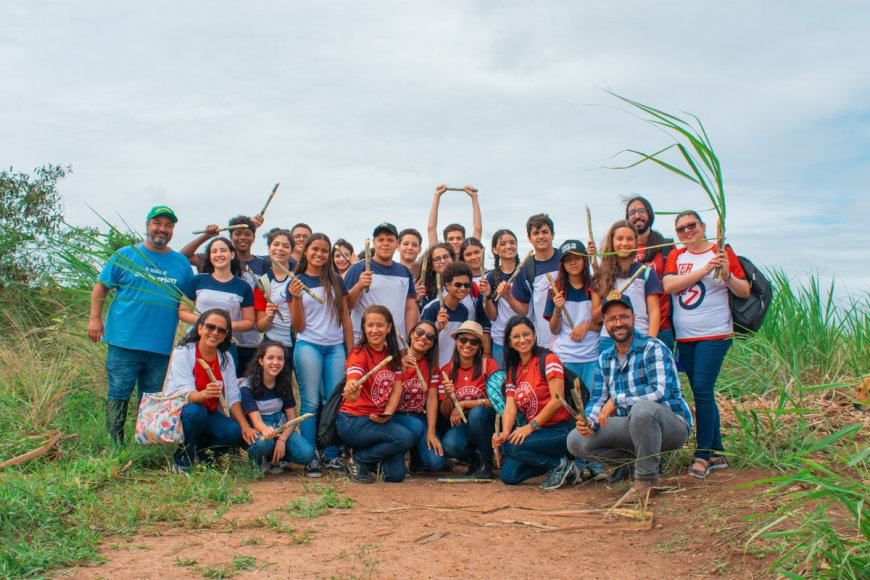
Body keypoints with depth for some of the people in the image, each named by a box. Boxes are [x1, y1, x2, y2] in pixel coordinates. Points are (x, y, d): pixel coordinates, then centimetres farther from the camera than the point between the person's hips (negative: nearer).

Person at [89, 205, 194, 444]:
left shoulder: (181, 263, 11)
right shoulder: (125, 255, 5)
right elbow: (101, 286, 7)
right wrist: (94, 318, -4)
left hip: (162, 346, 3)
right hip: (124, 341, -2)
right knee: (118, 394, -1)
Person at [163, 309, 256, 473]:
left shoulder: (225, 358, 3)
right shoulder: (182, 353, -13)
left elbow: (233, 397, -1)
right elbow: (187, 394, -24)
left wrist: (245, 426, -16)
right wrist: (204, 394, -48)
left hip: (209, 414, 4)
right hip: (178, 412, -4)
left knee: (236, 432, -23)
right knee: (195, 411, -37)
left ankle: (199, 451, 7)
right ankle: (182, 463, -13)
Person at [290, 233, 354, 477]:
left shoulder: (336, 281, 11)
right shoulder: (296, 283, 5)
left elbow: (345, 318, 12)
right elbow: (298, 326, 2)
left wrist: (351, 351, 6)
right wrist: (296, 298, -12)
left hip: (336, 348, 2)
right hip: (308, 347, -2)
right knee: (311, 402, -2)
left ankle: (333, 455, 9)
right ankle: (309, 458, 3)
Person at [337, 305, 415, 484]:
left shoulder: (392, 354, 6)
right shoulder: (360, 354, -14)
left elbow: (397, 387, 1)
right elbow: (353, 381, -33)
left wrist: (387, 414, -16)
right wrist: (351, 393, -57)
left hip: (378, 421, 6)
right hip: (352, 421, -6)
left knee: (396, 475, -8)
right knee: (406, 438, -26)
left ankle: (360, 456, 18)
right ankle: (357, 460, -6)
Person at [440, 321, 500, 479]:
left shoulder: (488, 365, -8)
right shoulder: (447, 370, 1)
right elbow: (445, 413, 2)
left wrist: (463, 404, -19)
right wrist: (448, 396, -20)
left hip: (485, 420, -2)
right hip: (462, 424, 2)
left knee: (476, 413, -34)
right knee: (449, 445, -29)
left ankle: (487, 464, -11)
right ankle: (475, 459, 7)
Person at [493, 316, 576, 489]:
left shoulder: (548, 360, -10)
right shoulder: (512, 370, 10)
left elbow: (557, 400, -18)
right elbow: (510, 406, 0)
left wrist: (531, 426, -22)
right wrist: (505, 433, -18)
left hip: (560, 430, -7)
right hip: (537, 431, 7)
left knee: (511, 446, -27)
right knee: (509, 476, -5)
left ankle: (560, 465, -5)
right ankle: (552, 462, 15)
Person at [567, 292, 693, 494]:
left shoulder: (653, 349, -12)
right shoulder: (605, 359, 10)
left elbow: (660, 394, -25)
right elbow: (598, 400, 8)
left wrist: (616, 400, -22)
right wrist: (589, 422, -14)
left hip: (672, 425, -6)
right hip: (633, 426, 6)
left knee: (642, 408, -40)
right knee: (576, 440, -9)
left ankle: (646, 477, -17)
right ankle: (637, 458, 7)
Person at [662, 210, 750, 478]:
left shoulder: (723, 252, 0)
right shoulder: (676, 255, 10)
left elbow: (745, 292, -1)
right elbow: (669, 286, -9)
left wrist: (726, 274, -19)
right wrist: (704, 269, -15)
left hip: (714, 334, -4)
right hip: (684, 336, 5)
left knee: (702, 390, -12)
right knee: (702, 393, 9)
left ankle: (703, 454, -3)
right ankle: (717, 453, 19)